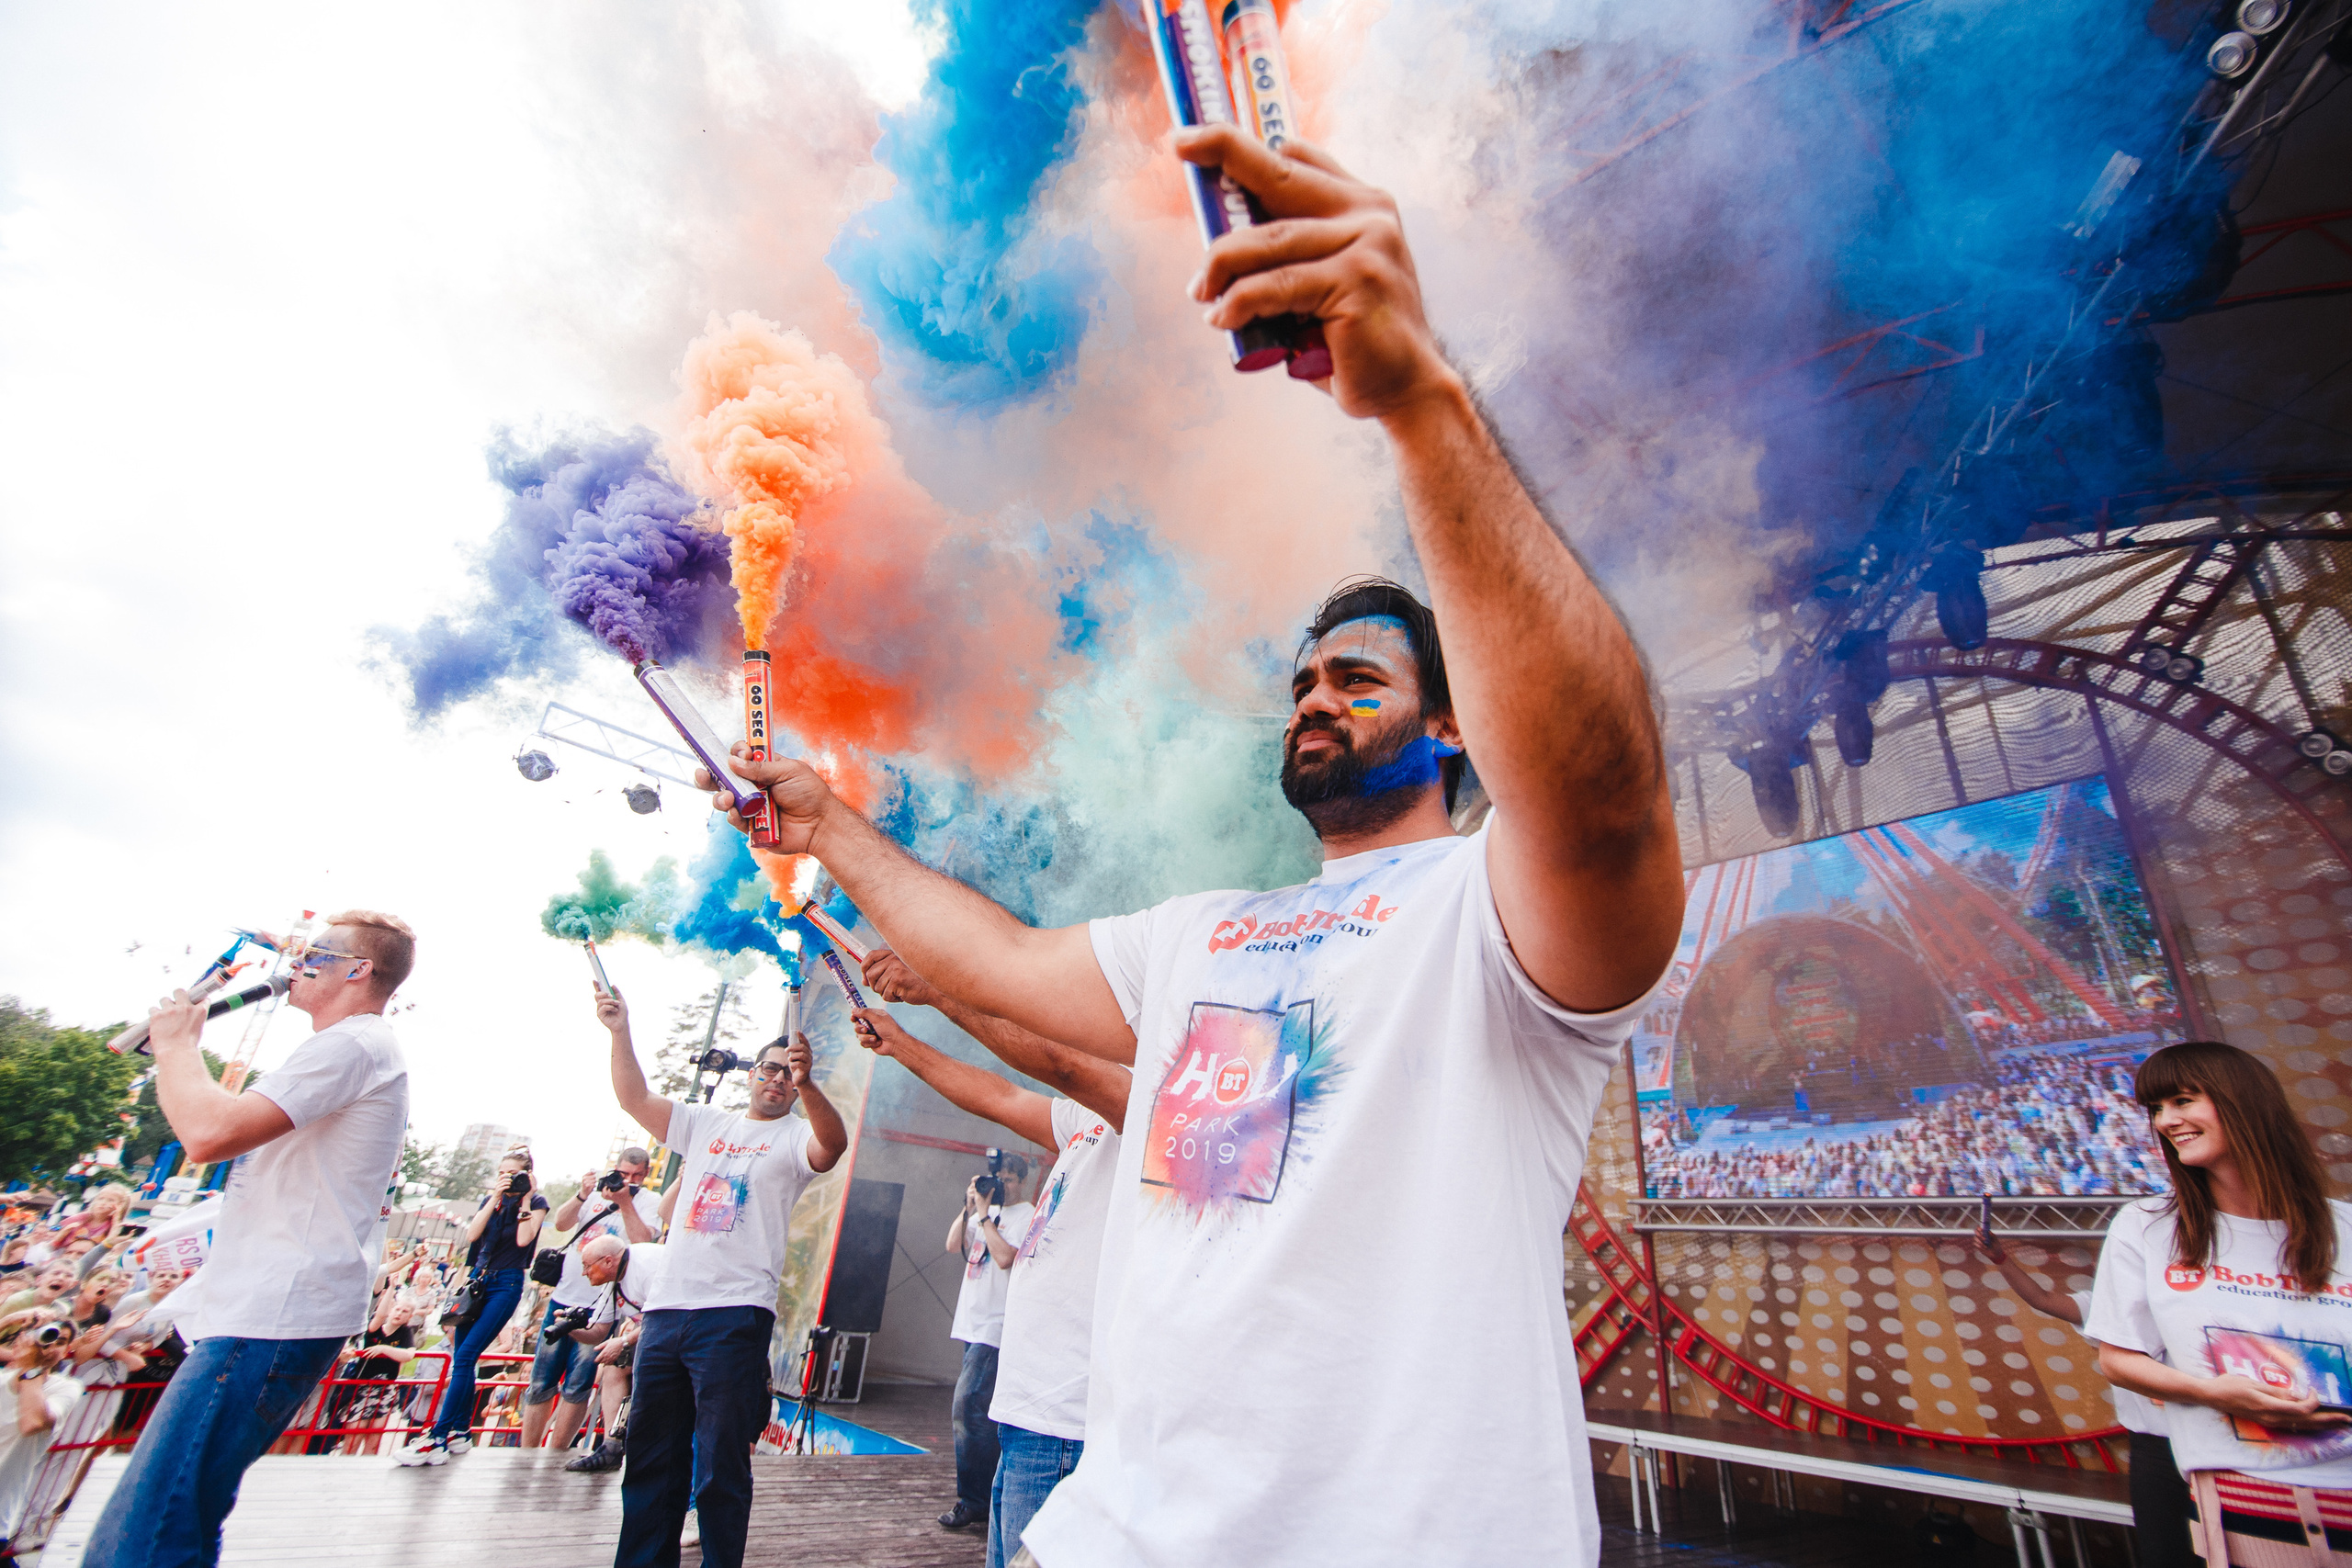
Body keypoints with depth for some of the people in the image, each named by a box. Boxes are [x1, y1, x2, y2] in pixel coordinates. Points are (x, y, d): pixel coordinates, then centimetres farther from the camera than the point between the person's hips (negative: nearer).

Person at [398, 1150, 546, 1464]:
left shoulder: (536, 1202, -3)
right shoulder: (490, 1197, 11)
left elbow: (523, 1239, -16)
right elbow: (471, 1234, -3)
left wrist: (525, 1200, -16)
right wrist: (495, 1199, -10)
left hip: (507, 1285, -5)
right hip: (478, 1279, 6)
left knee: (466, 1356, -12)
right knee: (460, 1358, 6)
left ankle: (438, 1439, -12)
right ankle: (461, 1431, 17)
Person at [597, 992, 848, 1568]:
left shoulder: (796, 1137, 0)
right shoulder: (705, 1123, 15)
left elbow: (833, 1143, -23)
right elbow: (634, 1097, 8)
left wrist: (807, 1085, -41)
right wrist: (620, 1030, -4)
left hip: (735, 1315, -5)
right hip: (666, 1306, 5)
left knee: (720, 1466, 1)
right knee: (650, 1458, 14)